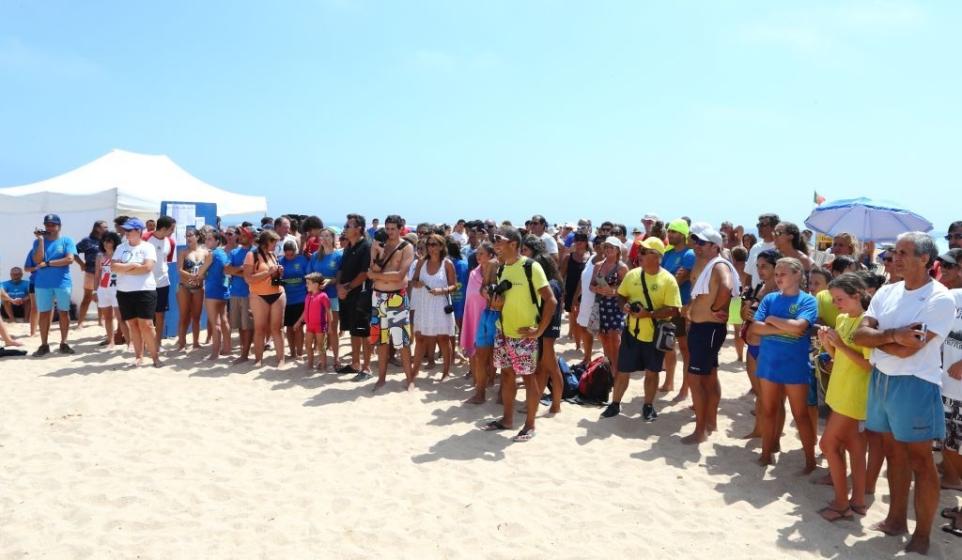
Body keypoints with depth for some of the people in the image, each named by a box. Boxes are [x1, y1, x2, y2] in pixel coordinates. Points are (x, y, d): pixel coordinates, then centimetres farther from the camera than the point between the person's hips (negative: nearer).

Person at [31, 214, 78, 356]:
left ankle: (64, 343, 13)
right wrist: (41, 240, -10)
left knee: (64, 312, 5)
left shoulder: (66, 240, 1)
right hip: (42, 284, 1)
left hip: (62, 283, -1)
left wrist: (48, 263, -13)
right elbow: (37, 260, -7)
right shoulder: (38, 241, 6)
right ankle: (44, 345, 11)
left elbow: (69, 259, -11)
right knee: (44, 313, 5)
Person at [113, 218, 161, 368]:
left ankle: (154, 356, 3)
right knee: (132, 325, 7)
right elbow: (113, 267, -2)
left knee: (146, 324, -7)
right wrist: (133, 265, -13)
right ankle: (139, 356, 14)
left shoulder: (147, 247, -3)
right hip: (124, 292, 4)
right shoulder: (121, 248, 9)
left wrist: (124, 270, -9)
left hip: (145, 291, -4)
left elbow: (148, 267, -17)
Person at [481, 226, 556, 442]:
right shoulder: (501, 270, 8)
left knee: (528, 377, 2)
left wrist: (539, 330, -17)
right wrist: (496, 303, -3)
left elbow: (551, 300, -16)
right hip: (503, 332, 7)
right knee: (507, 374, 15)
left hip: (524, 335, -7)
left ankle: (529, 425, 14)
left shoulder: (531, 267, -14)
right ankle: (507, 419, 28)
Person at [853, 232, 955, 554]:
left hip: (914, 385, -6)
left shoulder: (940, 299, -13)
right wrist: (892, 335, -18)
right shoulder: (886, 292, 6)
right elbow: (860, 334, -2)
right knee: (893, 453, 18)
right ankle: (896, 520, 32)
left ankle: (922, 536, 17)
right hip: (880, 380, 7)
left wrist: (875, 337, -6)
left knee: (920, 461, 4)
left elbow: (907, 349, -21)